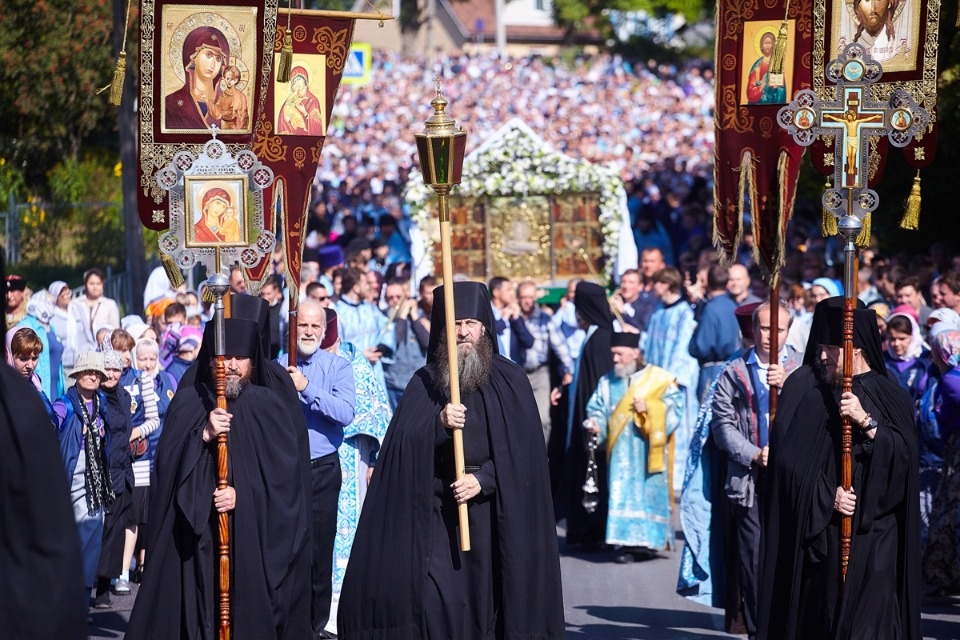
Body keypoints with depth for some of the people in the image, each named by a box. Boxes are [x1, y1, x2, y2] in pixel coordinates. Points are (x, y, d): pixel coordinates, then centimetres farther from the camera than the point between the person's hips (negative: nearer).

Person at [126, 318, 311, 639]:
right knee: (194, 609, -3)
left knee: (247, 614, -4)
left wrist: (245, 494, -13)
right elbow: (167, 462, -2)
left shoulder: (268, 406, 4)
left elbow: (286, 472, -1)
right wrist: (203, 435, -17)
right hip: (194, 534, 1)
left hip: (253, 535, -1)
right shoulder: (187, 401, 7)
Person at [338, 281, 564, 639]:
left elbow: (521, 449, -3)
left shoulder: (509, 381, 2)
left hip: (492, 511, -1)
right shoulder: (424, 383, 7)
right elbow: (403, 445, -3)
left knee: (485, 598, -1)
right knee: (433, 602, -8)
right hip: (435, 513, 1)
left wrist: (483, 480, -16)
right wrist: (439, 424, -21)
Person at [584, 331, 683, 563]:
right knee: (623, 494, -4)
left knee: (649, 490, -5)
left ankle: (648, 539, 1)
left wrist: (649, 409, -15)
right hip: (621, 451, 3)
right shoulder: (607, 382, 14)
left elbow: (673, 412, -2)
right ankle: (628, 542, -3)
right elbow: (597, 409, 9)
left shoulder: (659, 379, 1)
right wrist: (595, 424, -12)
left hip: (649, 450, -3)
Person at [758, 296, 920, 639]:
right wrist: (826, 496, -12)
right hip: (816, 529, 1)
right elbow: (789, 456, -2)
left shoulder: (890, 396, 5)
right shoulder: (803, 386, 5)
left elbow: (905, 457, -7)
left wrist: (868, 423, -20)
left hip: (873, 532, -1)